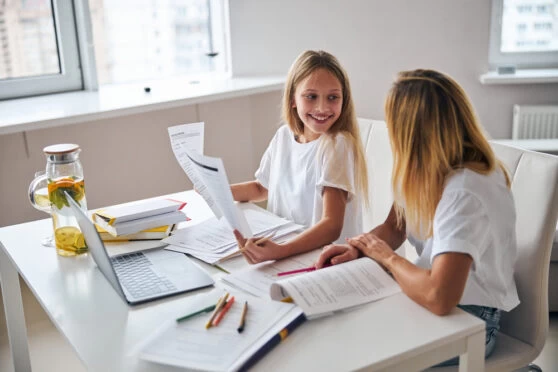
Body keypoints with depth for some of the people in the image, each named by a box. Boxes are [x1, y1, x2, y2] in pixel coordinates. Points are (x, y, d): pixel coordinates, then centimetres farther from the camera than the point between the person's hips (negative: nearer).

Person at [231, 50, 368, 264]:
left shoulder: (337, 145, -15)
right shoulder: (284, 136, 3)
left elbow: (332, 226, -24)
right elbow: (262, 188, 22)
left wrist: (280, 251, -39)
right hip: (278, 246, 7)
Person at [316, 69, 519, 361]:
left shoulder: (463, 192, -32)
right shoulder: (430, 169, -3)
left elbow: (439, 297, -42)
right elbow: (393, 228, 10)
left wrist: (387, 257, -22)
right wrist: (357, 248, -12)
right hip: (437, 301, 7)